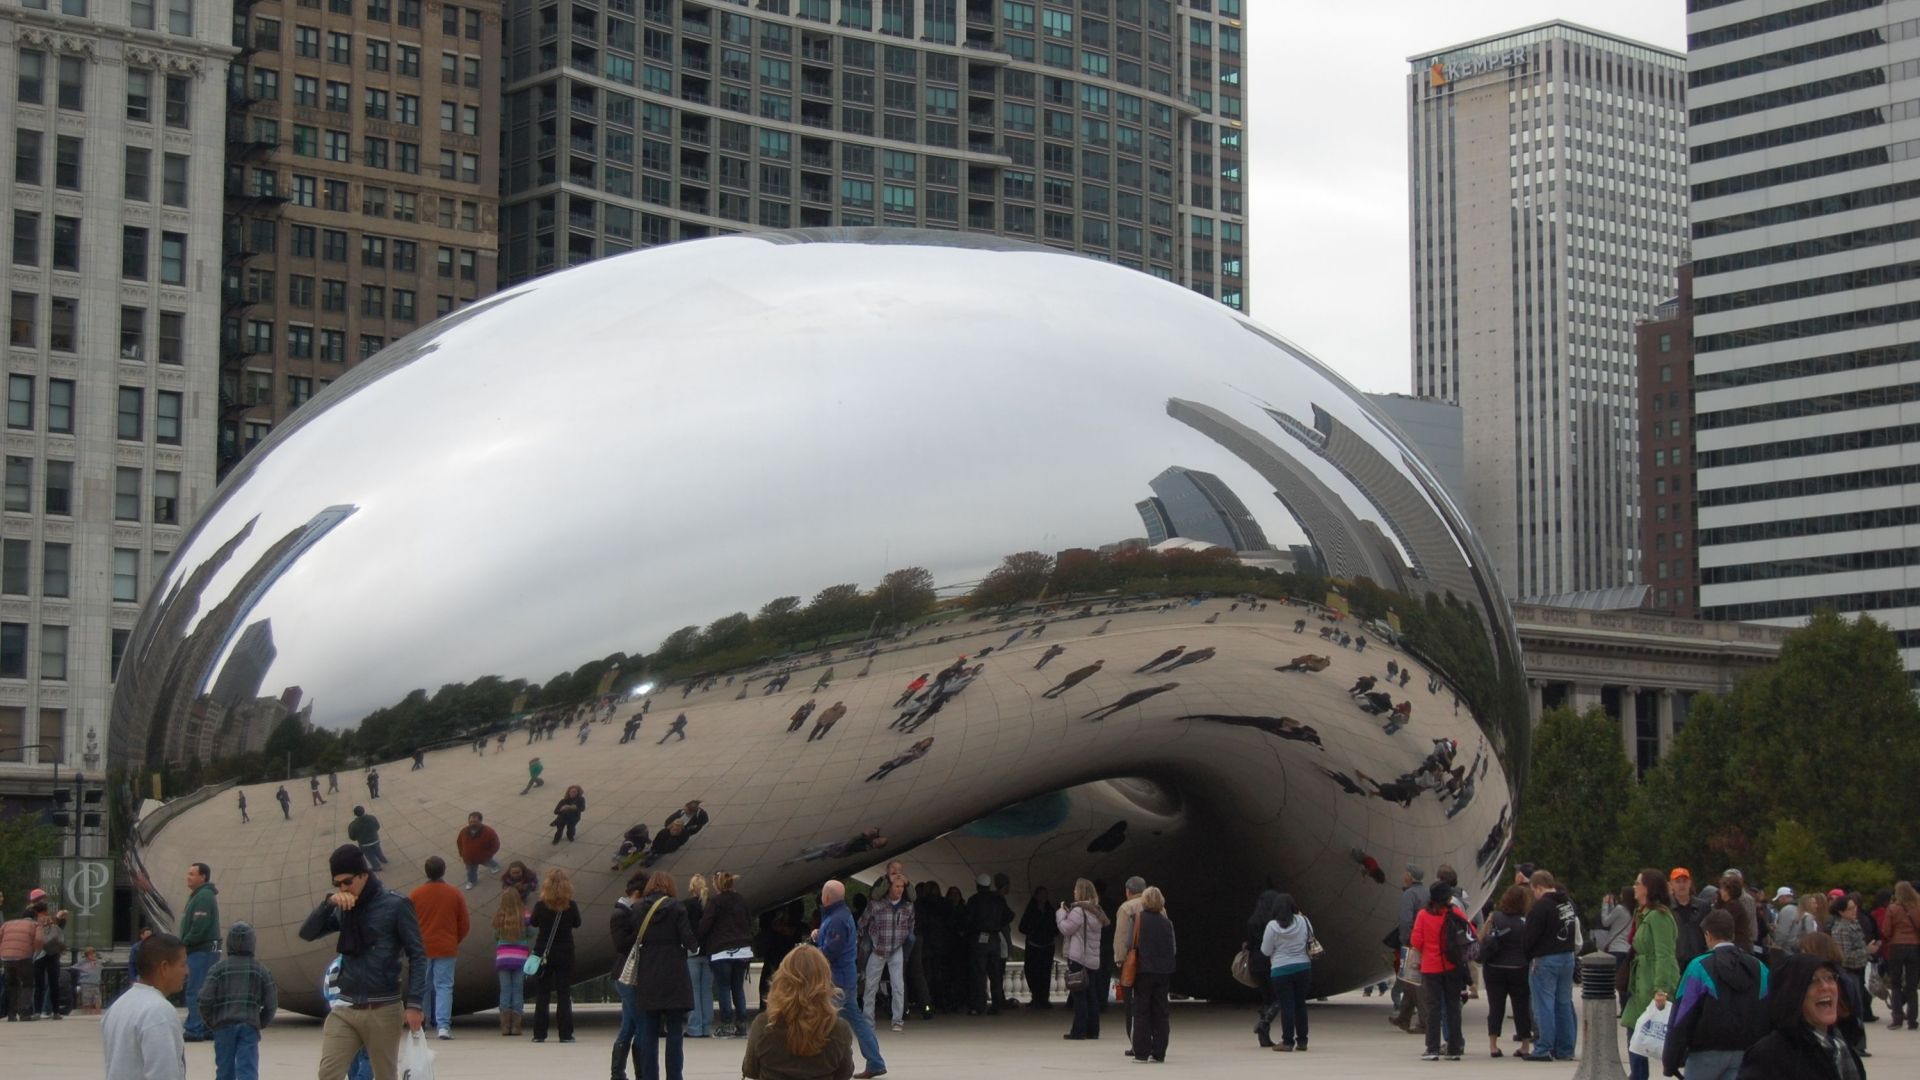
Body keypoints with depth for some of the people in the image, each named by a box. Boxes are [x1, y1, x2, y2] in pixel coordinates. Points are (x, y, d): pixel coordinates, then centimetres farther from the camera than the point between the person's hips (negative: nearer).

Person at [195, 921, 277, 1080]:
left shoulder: (218, 968, 1)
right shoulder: (260, 969, 5)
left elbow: (205, 1000, -6)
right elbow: (271, 1003, 4)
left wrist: (210, 1021, 9)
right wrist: (260, 1023, 17)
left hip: (224, 1025, 0)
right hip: (249, 1026, 0)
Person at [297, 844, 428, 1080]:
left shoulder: (396, 905, -5)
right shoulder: (343, 910, 11)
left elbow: (417, 956, -7)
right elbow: (307, 933, 3)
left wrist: (413, 1004, -15)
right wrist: (329, 902, -12)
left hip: (383, 1010, -4)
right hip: (345, 1009, 4)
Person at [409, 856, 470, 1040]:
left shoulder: (415, 895, -2)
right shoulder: (455, 894, -1)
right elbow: (465, 924, 2)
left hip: (422, 949, 1)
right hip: (446, 949, -1)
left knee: (423, 987, 12)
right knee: (444, 986, -1)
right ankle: (443, 1025, -15)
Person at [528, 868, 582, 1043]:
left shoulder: (541, 906, -10)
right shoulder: (571, 906, -10)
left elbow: (534, 923, 6)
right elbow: (577, 924, 6)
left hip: (543, 953, 0)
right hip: (565, 954, 0)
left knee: (542, 995, 8)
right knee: (564, 994, 6)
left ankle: (539, 1034, 5)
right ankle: (565, 1034, 3)